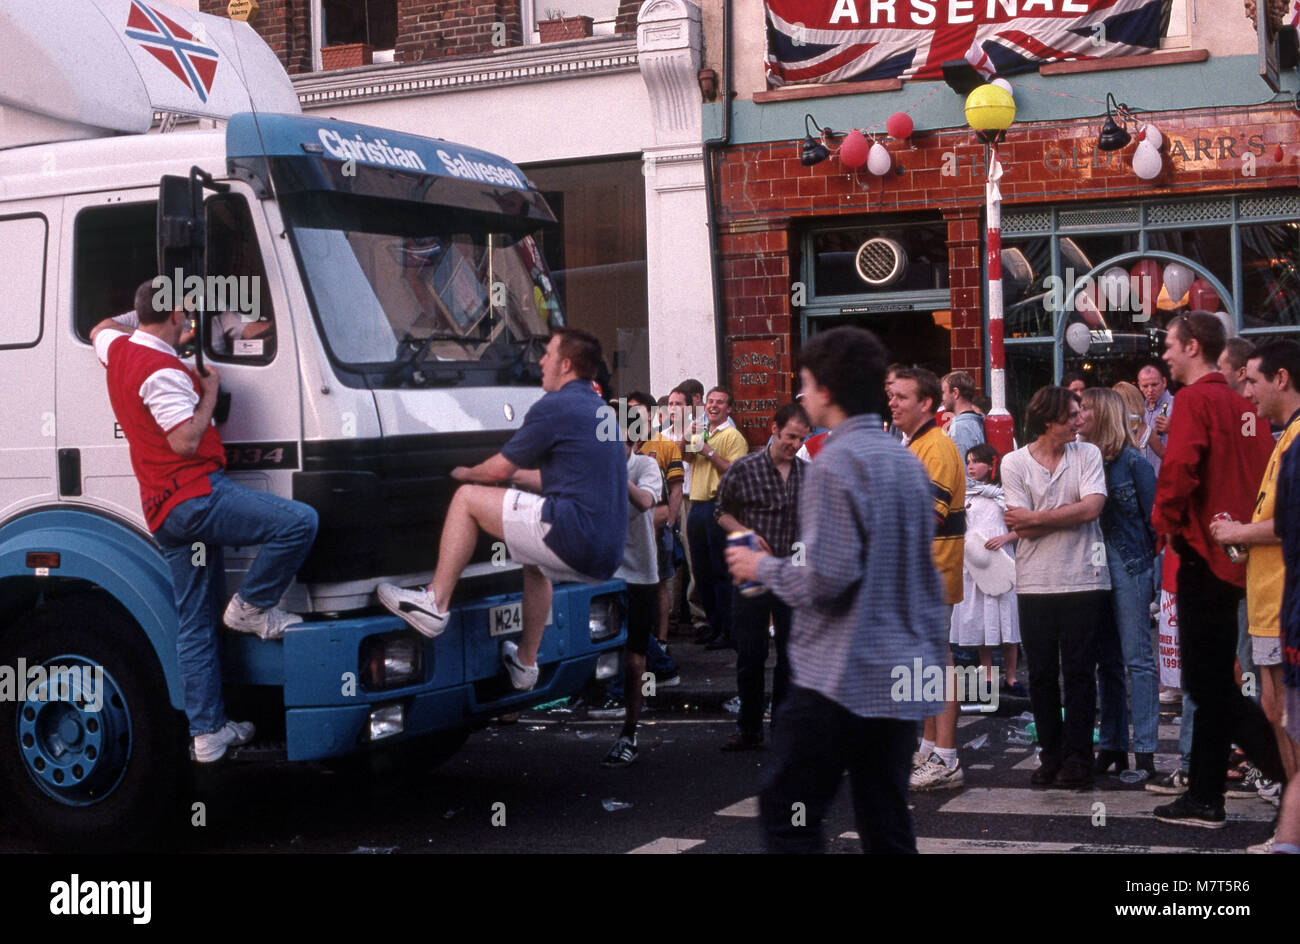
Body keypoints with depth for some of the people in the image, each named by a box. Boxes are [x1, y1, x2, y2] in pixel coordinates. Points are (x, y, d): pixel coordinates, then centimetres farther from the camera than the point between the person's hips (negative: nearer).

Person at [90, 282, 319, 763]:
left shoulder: (118, 349, 15)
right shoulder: (163, 371, -14)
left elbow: (100, 330, 39)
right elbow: (185, 441, -21)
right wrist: (210, 392, -8)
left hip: (164, 513, 10)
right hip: (196, 494, -10)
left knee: (196, 624, 10)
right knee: (300, 522, -17)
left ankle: (207, 732, 12)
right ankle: (251, 606, -2)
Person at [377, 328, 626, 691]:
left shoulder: (553, 407, -6)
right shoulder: (600, 412, 21)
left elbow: (498, 470, 1)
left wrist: (464, 473, 22)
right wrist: (517, 473, 42)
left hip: (574, 536, -9)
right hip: (606, 557, 9)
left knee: (467, 498, 0)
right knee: (535, 558, 39)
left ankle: (434, 604, 2)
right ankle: (525, 662, 41)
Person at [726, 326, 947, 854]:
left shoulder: (836, 463, -13)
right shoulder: (907, 462, 12)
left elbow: (828, 578, -20)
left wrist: (761, 567, -3)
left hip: (840, 679, -8)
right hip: (903, 679, 8)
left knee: (786, 818, 0)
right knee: (886, 826, 11)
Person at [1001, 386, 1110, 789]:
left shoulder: (1087, 454, 3)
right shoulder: (1014, 463, 1)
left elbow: (1092, 507, -12)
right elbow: (1023, 528, -7)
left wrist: (1035, 517, -9)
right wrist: (1069, 514, -7)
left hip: (1083, 580, -1)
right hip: (1035, 584, 1)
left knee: (1079, 671, 1)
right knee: (1041, 673, 7)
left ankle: (1078, 757, 9)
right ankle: (1051, 756, 17)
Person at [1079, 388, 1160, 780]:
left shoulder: (1132, 461, -6)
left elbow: (1154, 516, -5)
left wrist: (1152, 565, -7)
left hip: (1129, 568, -6)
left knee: (1137, 658, -4)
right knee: (1106, 660, 11)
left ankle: (1144, 752, -2)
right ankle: (1113, 747, 18)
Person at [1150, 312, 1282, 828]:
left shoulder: (1195, 399, -13)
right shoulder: (1245, 403, 10)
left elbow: (1178, 469, -23)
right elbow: (1263, 471, 13)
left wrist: (1166, 520, -7)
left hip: (1203, 552, -8)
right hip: (1237, 551, 8)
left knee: (1210, 684, -4)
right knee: (1211, 682, 13)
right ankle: (1204, 799, 18)